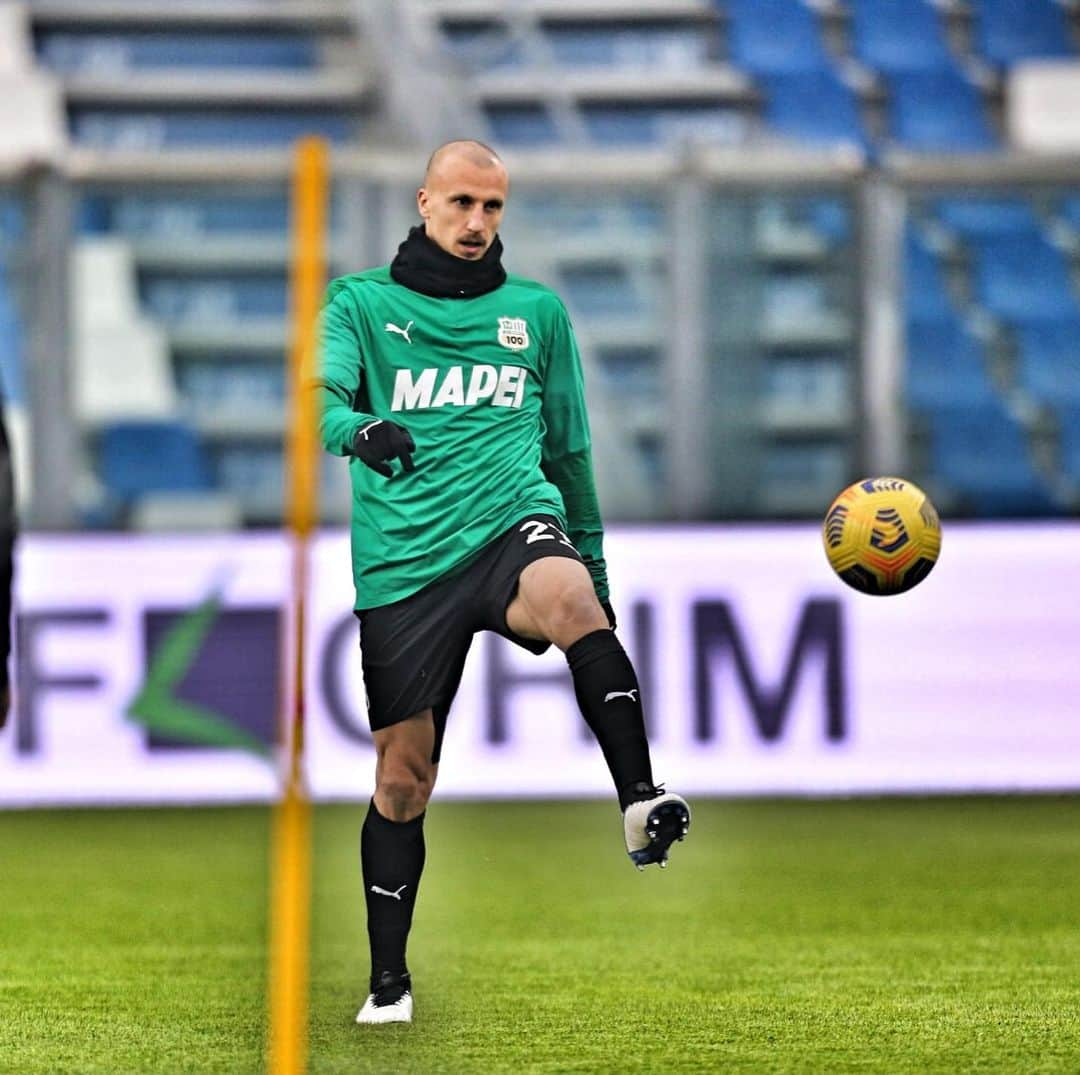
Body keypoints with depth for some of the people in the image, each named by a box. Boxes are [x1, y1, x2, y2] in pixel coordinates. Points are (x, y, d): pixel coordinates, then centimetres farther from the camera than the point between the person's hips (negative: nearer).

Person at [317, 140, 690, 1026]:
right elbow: (322, 394, -11)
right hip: (403, 560, 0)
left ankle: (641, 807, -44)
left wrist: (592, 558, 24)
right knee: (402, 773, 3)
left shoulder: (536, 310, 15)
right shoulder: (361, 302, 8)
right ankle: (389, 981, 17)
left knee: (569, 598, -37)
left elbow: (568, 446, 23)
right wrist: (358, 430, -33)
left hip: (514, 520, 0)